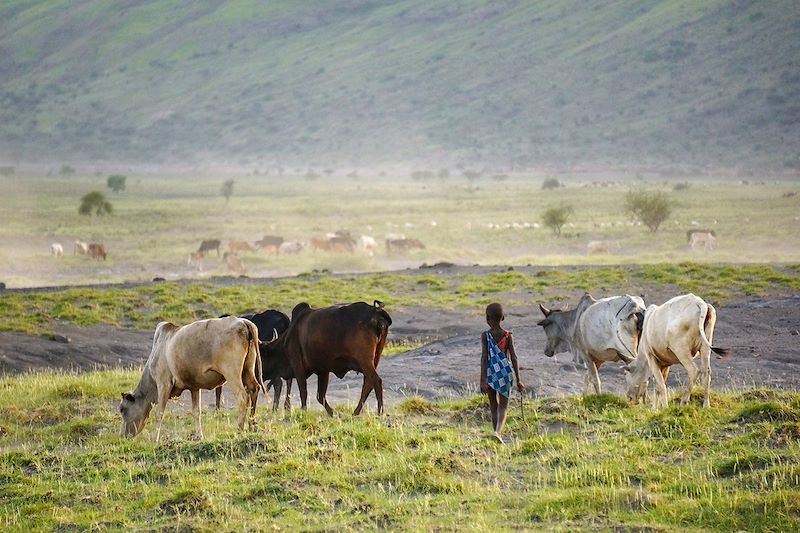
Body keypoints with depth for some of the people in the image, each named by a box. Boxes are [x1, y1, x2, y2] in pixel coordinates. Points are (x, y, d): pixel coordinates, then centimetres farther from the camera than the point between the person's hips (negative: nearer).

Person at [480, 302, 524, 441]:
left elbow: (484, 357, -10)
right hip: (505, 373, 0)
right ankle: (498, 431, -22)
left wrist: (483, 380, -10)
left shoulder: (485, 336, -5)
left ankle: (497, 432, 19)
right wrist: (518, 380, 0)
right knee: (503, 406, 1)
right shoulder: (507, 336, -2)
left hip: (490, 373, 0)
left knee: (494, 407, 14)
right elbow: (513, 358, -4)